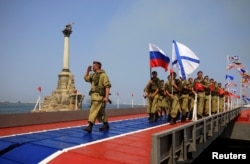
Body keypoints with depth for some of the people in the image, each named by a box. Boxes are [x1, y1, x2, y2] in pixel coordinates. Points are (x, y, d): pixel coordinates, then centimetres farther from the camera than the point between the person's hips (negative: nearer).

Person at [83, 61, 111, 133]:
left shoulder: (103, 75, -10)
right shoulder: (93, 75, 17)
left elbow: (107, 86, -17)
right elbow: (86, 78, 29)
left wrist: (106, 97, -24)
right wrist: (88, 71, 14)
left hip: (99, 96, -9)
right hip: (94, 96, 9)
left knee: (93, 110, -15)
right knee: (101, 112, 15)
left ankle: (90, 127, -17)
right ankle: (106, 125, 25)